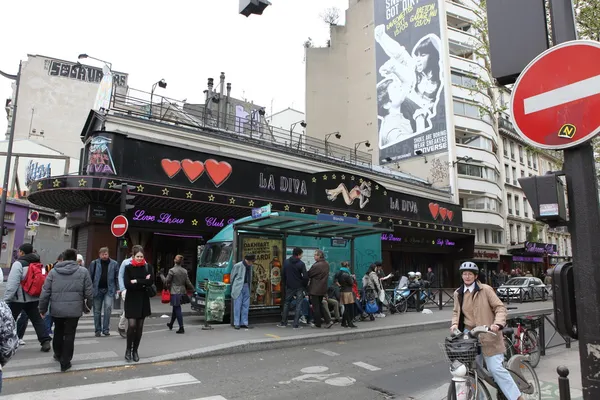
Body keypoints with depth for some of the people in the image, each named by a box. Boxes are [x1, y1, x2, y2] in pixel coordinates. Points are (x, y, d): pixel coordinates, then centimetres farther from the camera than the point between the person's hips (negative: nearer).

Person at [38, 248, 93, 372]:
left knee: (58, 331, 24)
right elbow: (89, 292, -2)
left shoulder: (53, 271, 4)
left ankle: (58, 354, 42)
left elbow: (45, 292, 3)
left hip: (56, 309, 3)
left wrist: (42, 309, 14)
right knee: (69, 335, 6)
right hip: (74, 309, -3)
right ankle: (65, 362, 9)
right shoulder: (83, 271, -2)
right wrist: (87, 305, 16)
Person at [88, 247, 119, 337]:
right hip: (97, 289, 1)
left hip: (109, 289, -1)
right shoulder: (94, 263, 3)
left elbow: (117, 277, 6)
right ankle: (98, 330, 20)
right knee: (97, 310, 7)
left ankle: (106, 329, -6)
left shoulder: (114, 264, 4)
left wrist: (117, 289, 0)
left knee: (108, 306, -16)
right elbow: (90, 277, 3)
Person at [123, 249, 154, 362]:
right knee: (132, 325, -11)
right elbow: (127, 284, -12)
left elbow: (151, 281, -12)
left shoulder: (148, 267, 3)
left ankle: (135, 350, 21)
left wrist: (136, 281, -16)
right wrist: (143, 282, -14)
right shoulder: (128, 268, -1)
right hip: (131, 300, -2)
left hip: (143, 300, 2)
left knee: (139, 327, 7)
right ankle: (128, 349, 9)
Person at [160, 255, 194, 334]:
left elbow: (166, 281, -5)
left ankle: (181, 328, -4)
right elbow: (188, 282, 7)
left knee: (177, 309, -3)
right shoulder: (185, 271, 4)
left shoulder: (172, 270, -12)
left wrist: (161, 275, 10)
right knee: (175, 308, 21)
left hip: (175, 292, -6)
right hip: (182, 291, 6)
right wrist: (192, 288, 23)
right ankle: (171, 324, 38)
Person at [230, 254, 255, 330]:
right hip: (238, 288, -6)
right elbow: (232, 276, -2)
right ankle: (236, 323, 5)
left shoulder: (250, 266, 8)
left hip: (246, 287, 6)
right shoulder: (237, 266, -10)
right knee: (237, 305, -2)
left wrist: (249, 285, 7)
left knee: (246, 306, 8)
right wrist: (233, 287, 4)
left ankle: (244, 323, 16)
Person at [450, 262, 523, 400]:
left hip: (487, 335, -4)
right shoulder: (458, 293, 6)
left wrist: (498, 323, -23)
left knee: (496, 368, -6)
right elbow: (456, 312, 16)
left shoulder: (485, 289, -7)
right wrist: (455, 324, -3)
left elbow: (500, 307, -8)